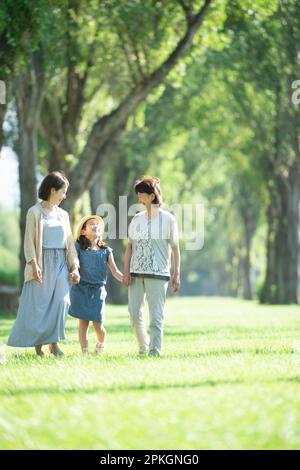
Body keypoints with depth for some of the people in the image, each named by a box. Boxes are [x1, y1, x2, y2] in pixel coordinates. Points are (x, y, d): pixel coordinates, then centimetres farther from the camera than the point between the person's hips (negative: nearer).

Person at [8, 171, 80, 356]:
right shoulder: (35, 212, -1)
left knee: (61, 301, -10)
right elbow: (29, 240, -6)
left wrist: (74, 267, 8)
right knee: (39, 305, -3)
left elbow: (70, 242, 16)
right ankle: (38, 344, 4)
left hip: (60, 264, 4)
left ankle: (53, 342, -5)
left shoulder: (63, 214, 15)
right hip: (42, 263, -4)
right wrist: (34, 264, -16)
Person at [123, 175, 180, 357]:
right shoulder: (137, 219, 8)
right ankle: (143, 348, 22)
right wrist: (126, 272, 1)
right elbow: (130, 247, 9)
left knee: (156, 316, -4)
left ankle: (155, 352, -1)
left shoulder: (168, 219, -1)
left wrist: (177, 274, -4)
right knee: (135, 314, 5)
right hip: (136, 273, 4)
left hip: (158, 274, -4)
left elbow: (175, 248, 0)